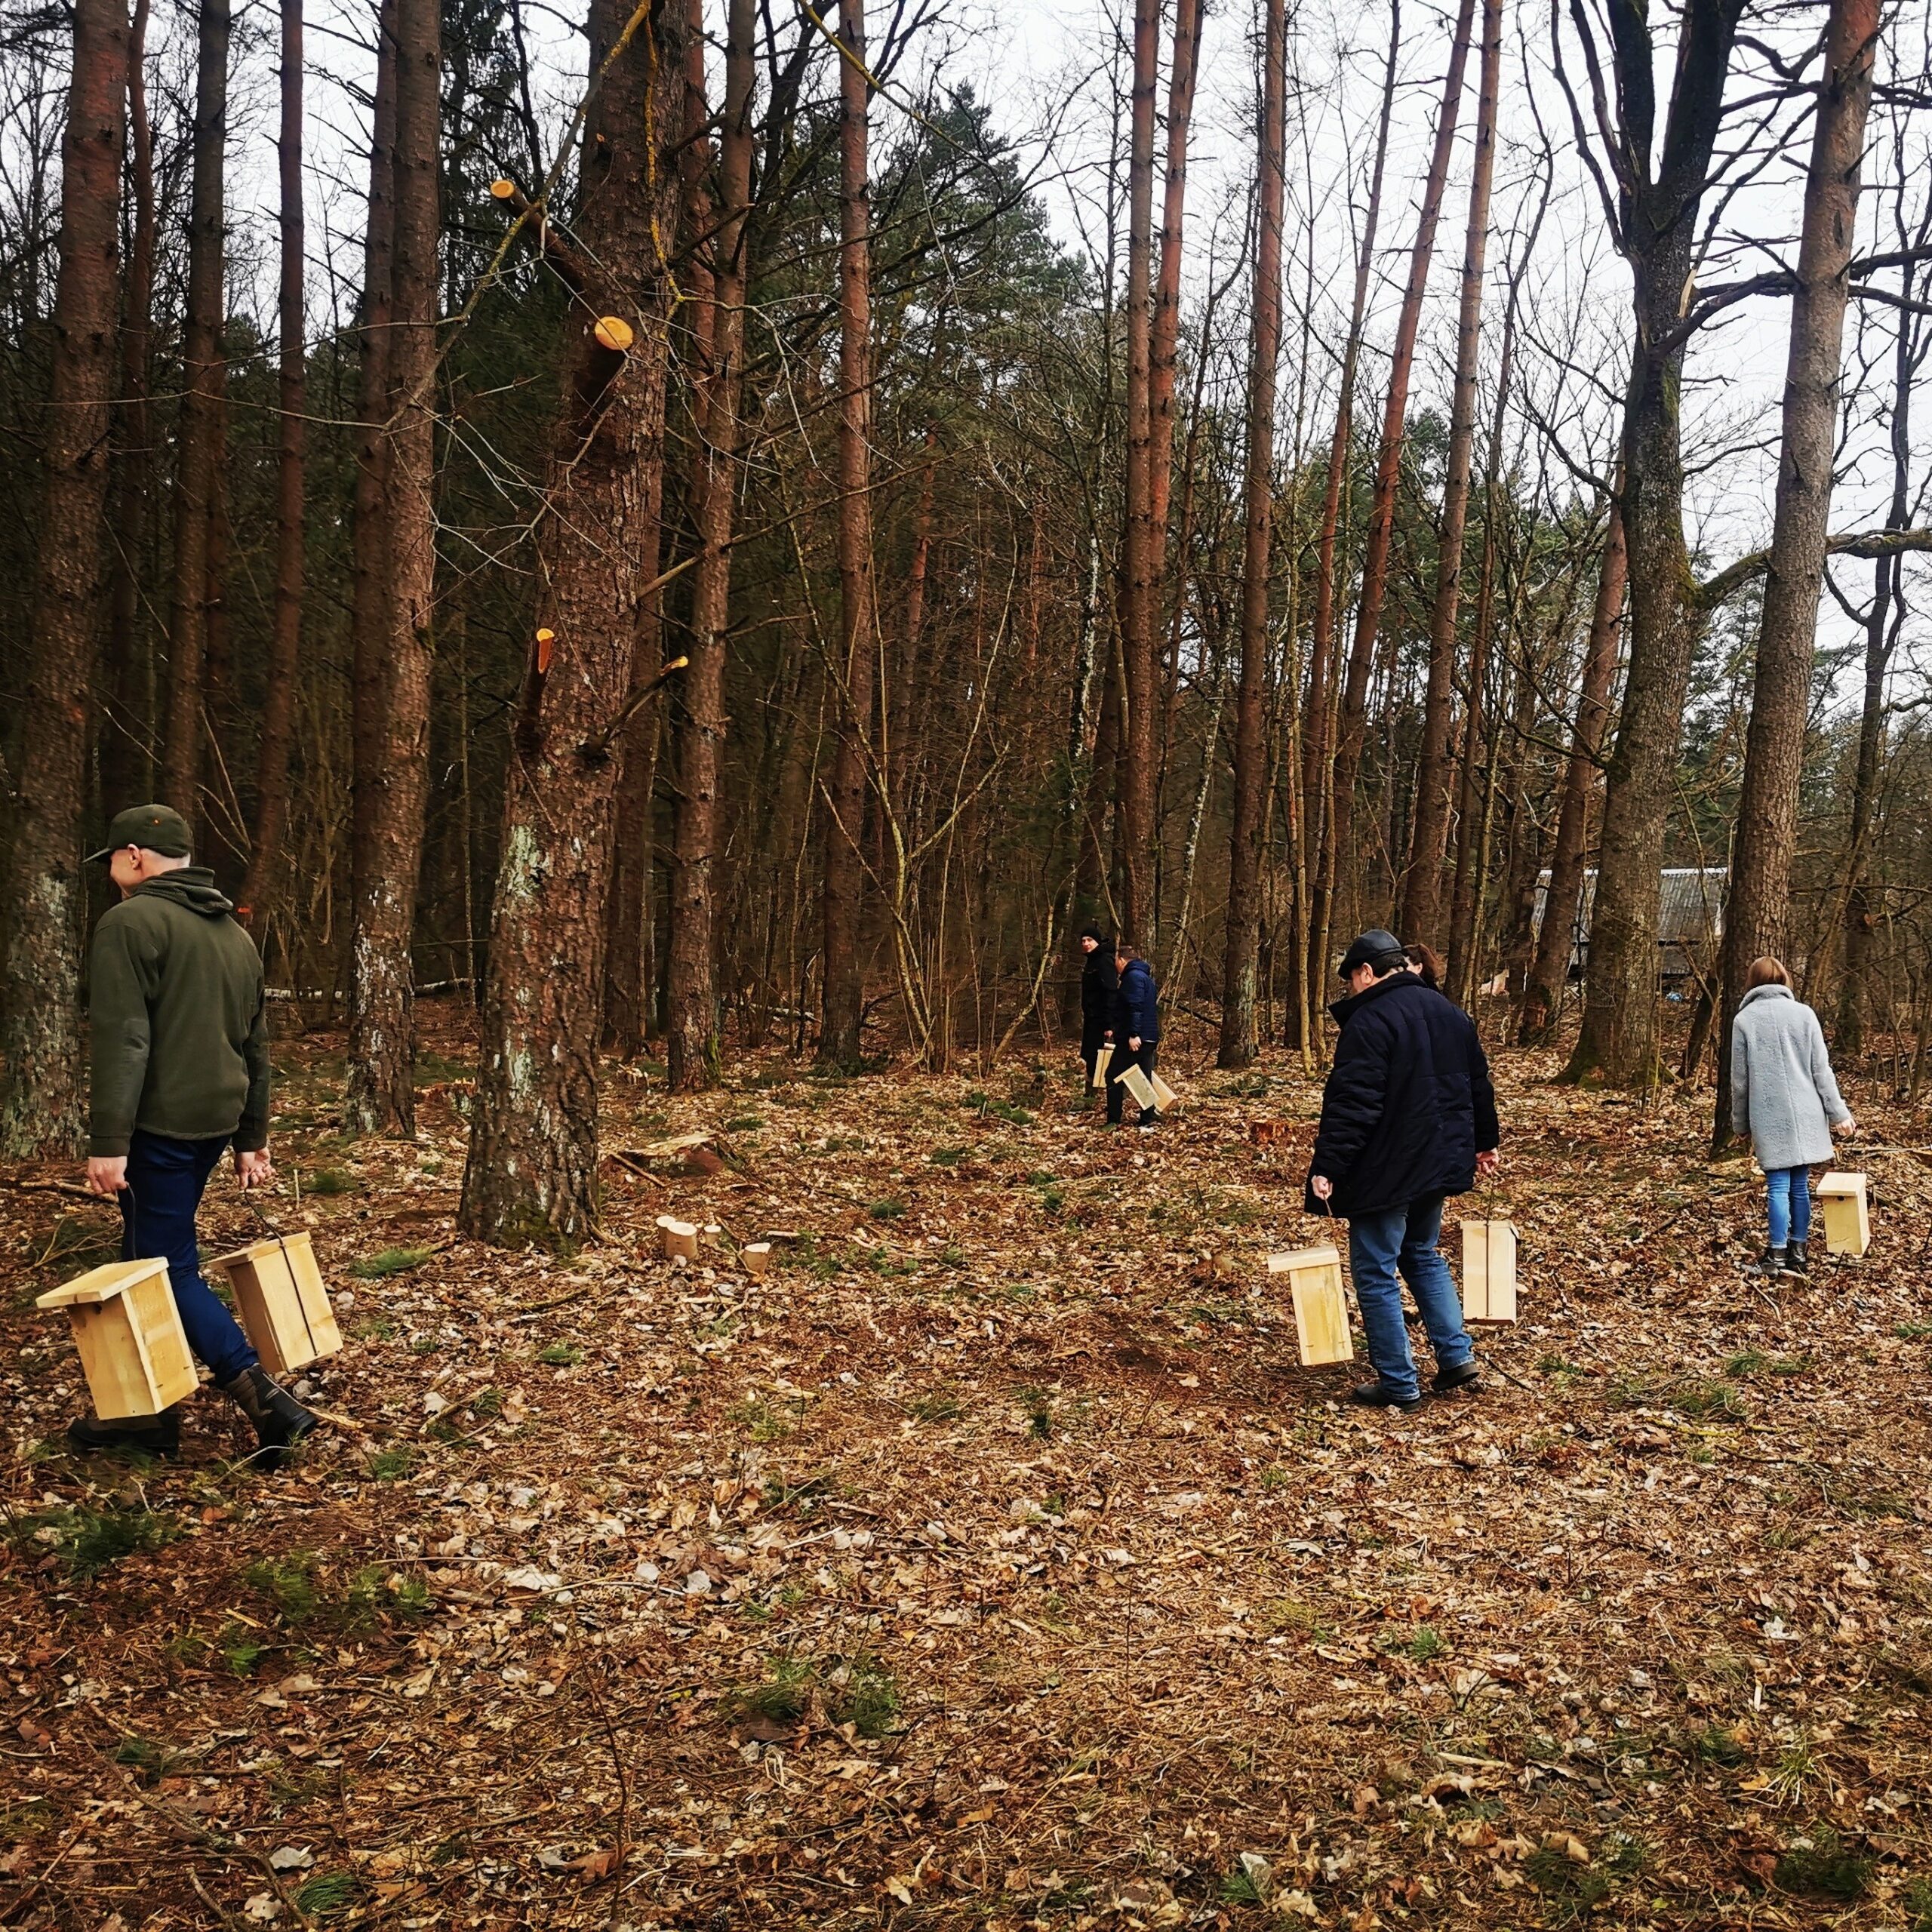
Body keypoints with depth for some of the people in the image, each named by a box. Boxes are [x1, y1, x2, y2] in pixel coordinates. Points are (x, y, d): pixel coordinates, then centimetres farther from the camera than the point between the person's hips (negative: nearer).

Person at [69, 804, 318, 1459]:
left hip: (159, 1126, -8)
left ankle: (267, 1402, -9)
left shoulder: (130, 923, -9)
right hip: (215, 1121, 8)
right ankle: (146, 1413, 24)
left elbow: (122, 1042, -18)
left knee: (171, 1269, -3)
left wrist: (108, 1143, -19)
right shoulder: (234, 934, 18)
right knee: (147, 1258, 18)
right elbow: (255, 1047, 21)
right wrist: (251, 1139, 24)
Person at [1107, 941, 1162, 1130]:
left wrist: (1133, 1034, -29)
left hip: (1135, 1038, -10)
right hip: (1148, 1037, 10)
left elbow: (1135, 1007, -23)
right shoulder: (1144, 976, 22)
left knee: (1114, 1077, -6)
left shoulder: (1133, 976, -11)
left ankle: (1114, 1121, -6)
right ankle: (1148, 1119, 8)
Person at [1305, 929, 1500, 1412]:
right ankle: (1458, 1357, 19)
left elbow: (1351, 1104, -24)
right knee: (1423, 1256, 25)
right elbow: (1478, 1085, 19)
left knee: (1376, 1273, 2)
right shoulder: (1449, 1012, 10)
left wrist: (1326, 1168, -24)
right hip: (1439, 1165, 9)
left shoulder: (1370, 1019, -16)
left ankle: (1399, 1386, 7)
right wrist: (1485, 1142, 31)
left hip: (1386, 1172, -8)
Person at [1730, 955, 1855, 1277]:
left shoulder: (1745, 1019, -1)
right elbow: (1821, 1070, 2)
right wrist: (1839, 1113, 6)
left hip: (1770, 1117, -2)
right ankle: (1798, 1253, 15)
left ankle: (1777, 1256, -1)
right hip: (1805, 1114, 2)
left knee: (1778, 1186, -1)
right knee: (1800, 1186, 9)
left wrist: (1741, 1124, 11)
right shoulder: (1803, 1013, 3)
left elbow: (1740, 1079, 1)